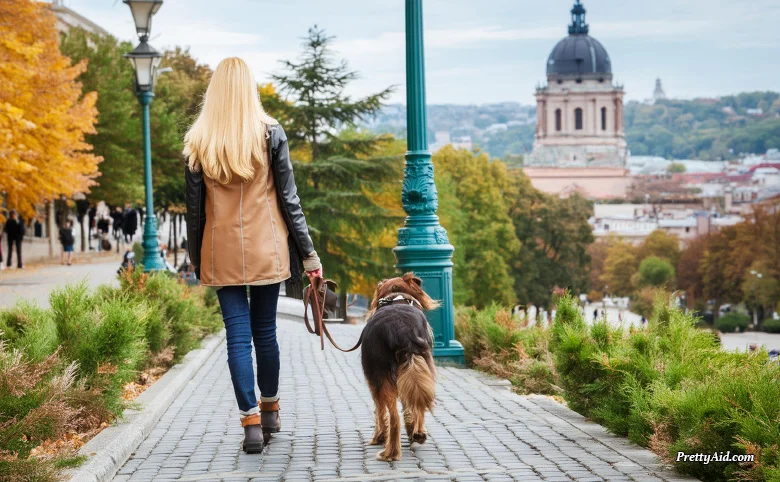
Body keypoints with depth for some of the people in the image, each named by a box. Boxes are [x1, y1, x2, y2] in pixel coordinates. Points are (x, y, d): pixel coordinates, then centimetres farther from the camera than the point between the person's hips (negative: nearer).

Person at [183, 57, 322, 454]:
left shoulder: (198, 142, -1)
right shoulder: (270, 134, -3)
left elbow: (194, 207, 3)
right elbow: (288, 198, -3)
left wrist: (195, 259, 13)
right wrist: (307, 252, 3)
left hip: (222, 252, 0)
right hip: (266, 249, 0)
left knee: (237, 335, 2)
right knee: (265, 330, 13)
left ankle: (251, 421, -3)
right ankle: (270, 410, 25)